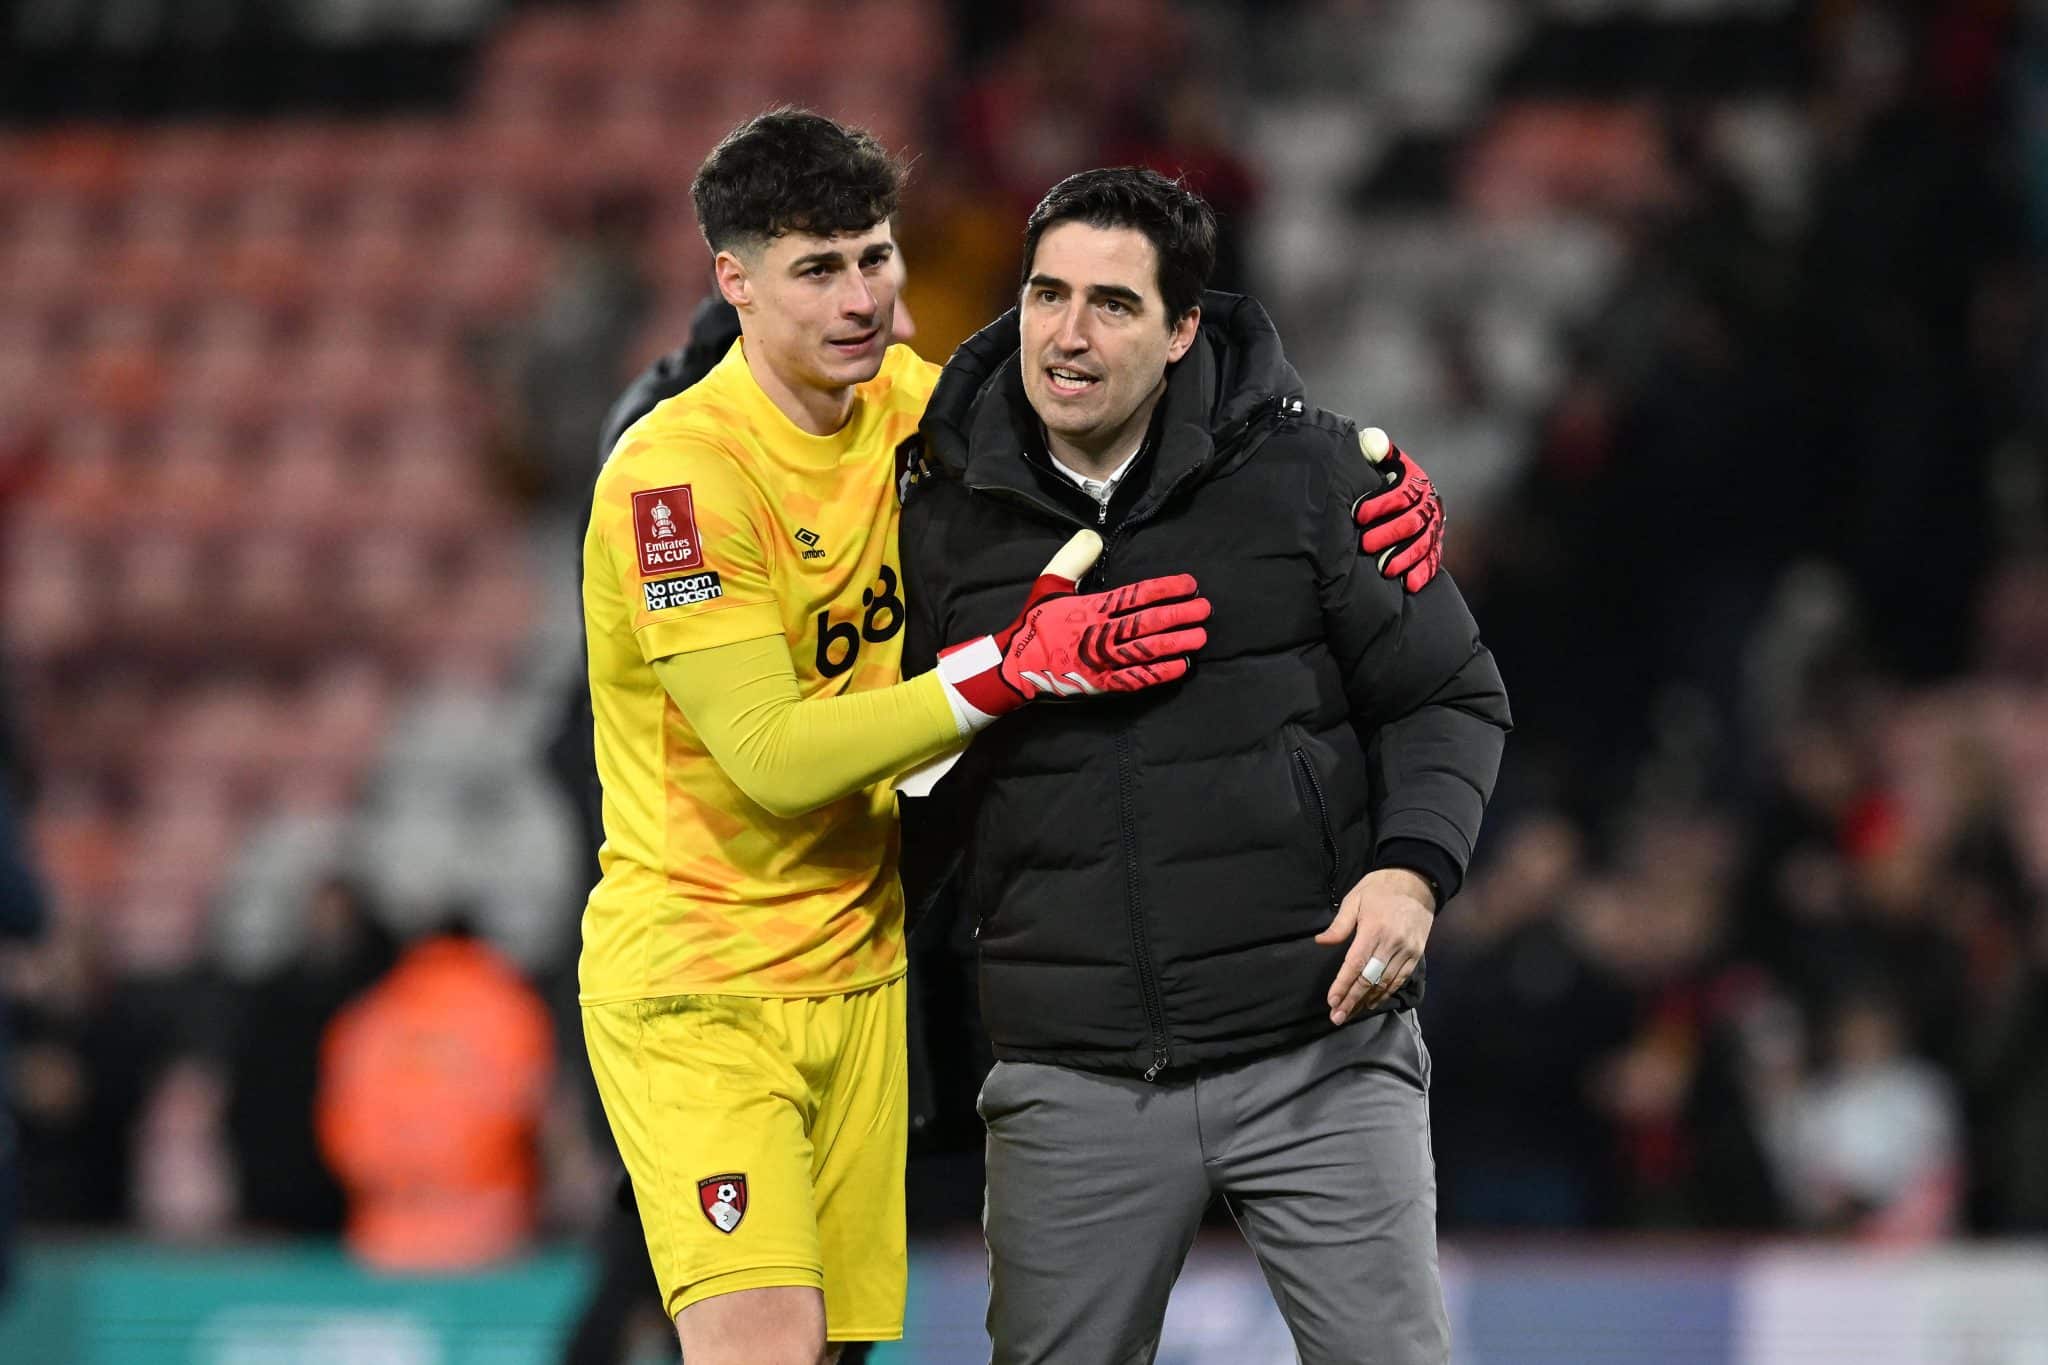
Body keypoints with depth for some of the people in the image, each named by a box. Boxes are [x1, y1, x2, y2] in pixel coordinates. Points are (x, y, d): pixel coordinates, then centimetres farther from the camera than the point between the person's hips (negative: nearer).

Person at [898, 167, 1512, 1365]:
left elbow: (1452, 701, 5)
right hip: (1072, 1076, 2)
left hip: (1320, 1052, -2)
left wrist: (1413, 868, -13)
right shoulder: (946, 524, 5)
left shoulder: (1309, 473, -1)